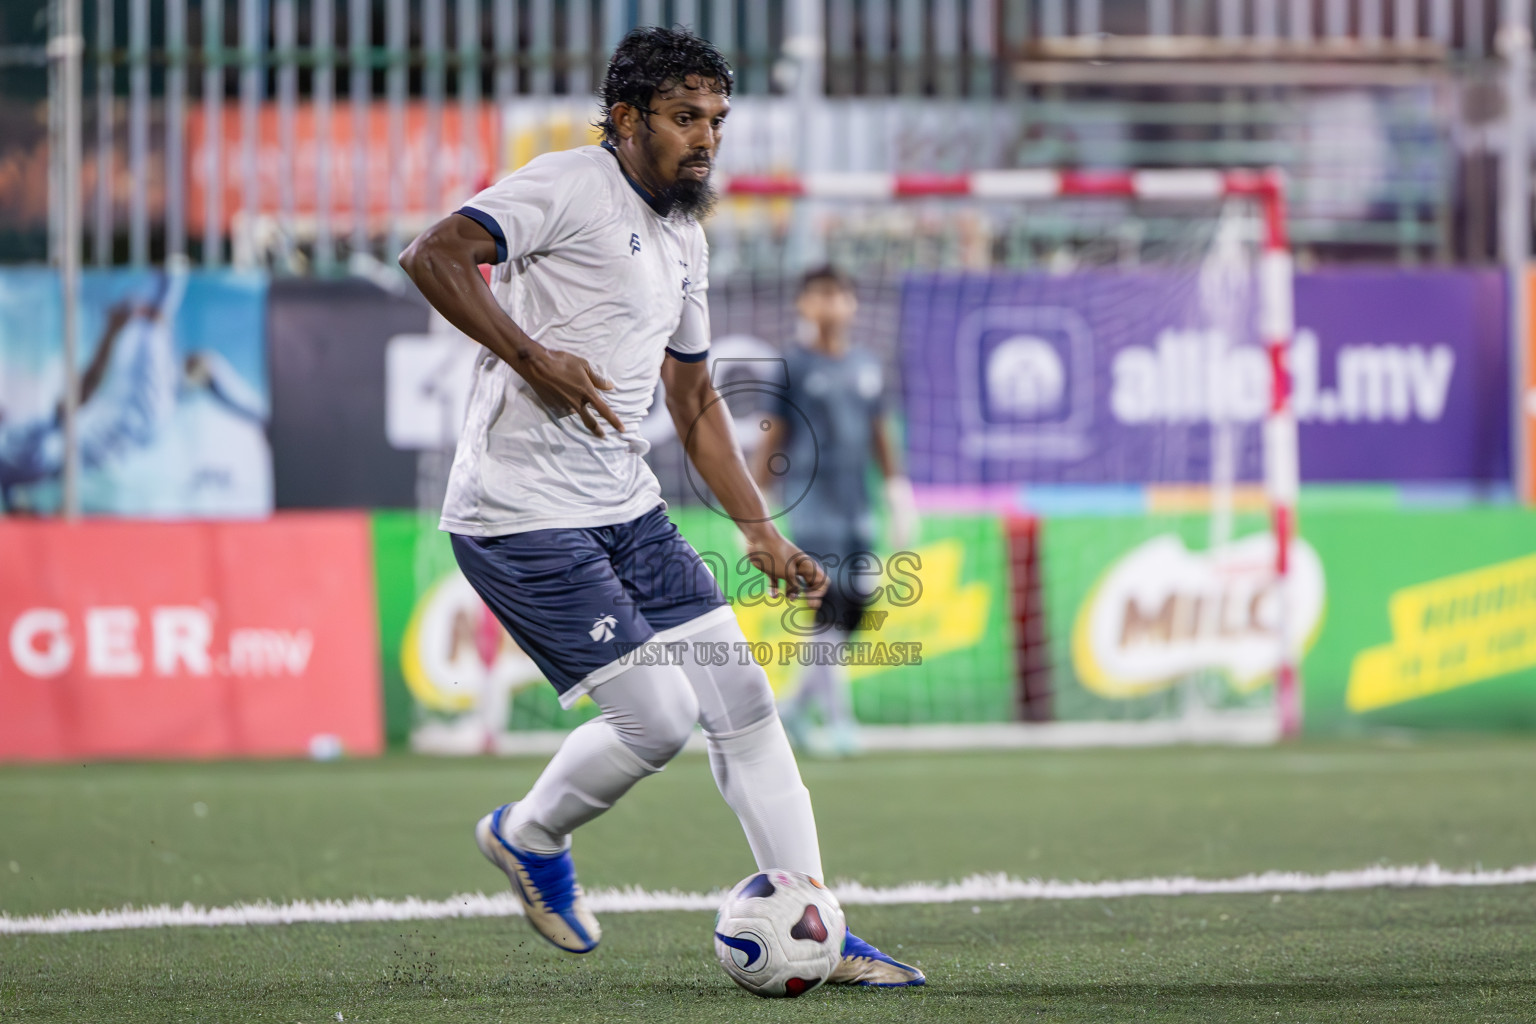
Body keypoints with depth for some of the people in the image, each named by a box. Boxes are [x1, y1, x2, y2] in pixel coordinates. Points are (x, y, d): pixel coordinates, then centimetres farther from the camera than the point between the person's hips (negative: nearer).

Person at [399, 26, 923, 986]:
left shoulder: (685, 240, 17)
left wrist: (763, 535, 20)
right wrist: (532, 358, -27)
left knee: (745, 705, 3)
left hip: (626, 507, 9)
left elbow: (694, 400, 26)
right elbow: (434, 256, -22)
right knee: (659, 718, -12)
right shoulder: (570, 187, -10)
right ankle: (530, 837, 17)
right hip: (523, 516, -9)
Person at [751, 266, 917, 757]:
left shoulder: (867, 367, 13)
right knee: (828, 605, -13)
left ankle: (798, 705, 19)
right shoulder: (794, 367, -2)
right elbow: (772, 438, -2)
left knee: (855, 606, 3)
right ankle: (838, 720, -13)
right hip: (811, 501, -6)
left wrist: (897, 488, 16)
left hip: (856, 504, 6)